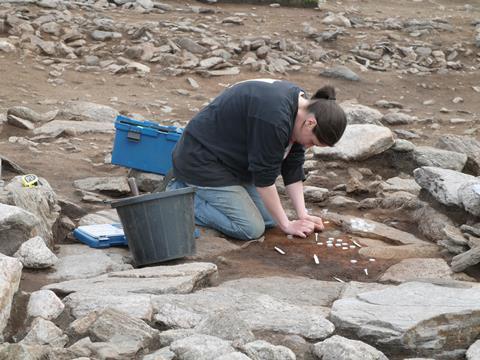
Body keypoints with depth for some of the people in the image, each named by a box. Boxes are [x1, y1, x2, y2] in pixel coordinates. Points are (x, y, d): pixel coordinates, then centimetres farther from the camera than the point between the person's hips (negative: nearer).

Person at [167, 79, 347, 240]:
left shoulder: (299, 106, -3)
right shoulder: (274, 117, -32)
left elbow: (293, 166, 2)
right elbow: (265, 176, -24)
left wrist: (303, 214, -3)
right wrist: (286, 225, -15)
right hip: (201, 161, -10)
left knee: (270, 218, 4)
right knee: (251, 229, -16)